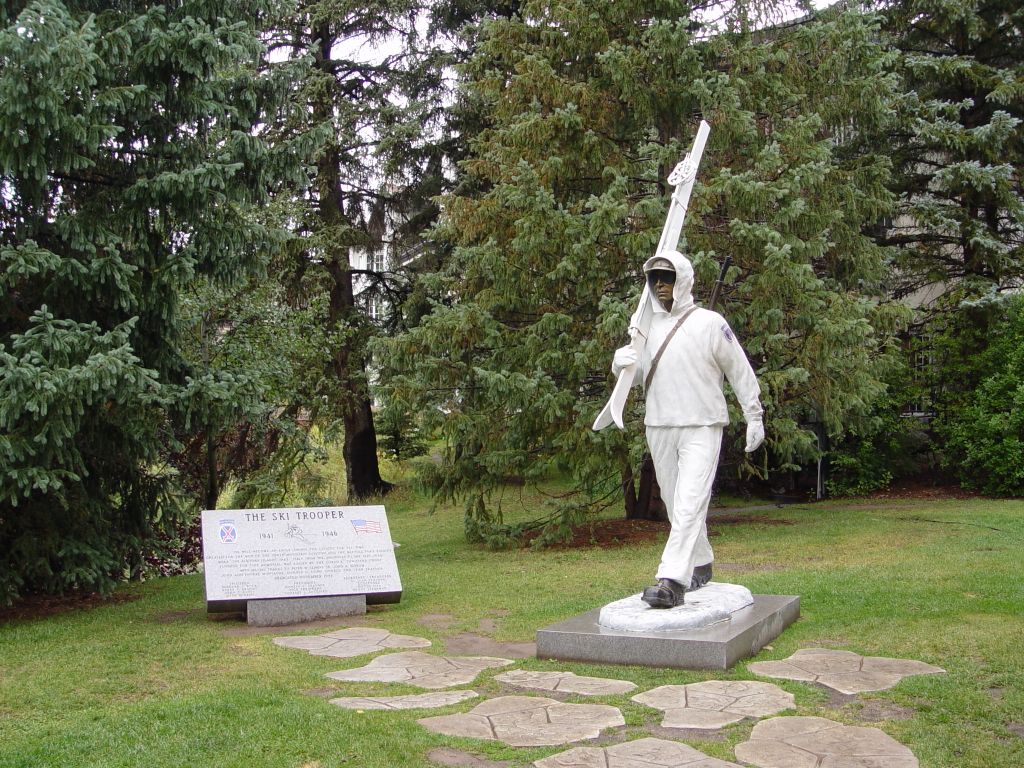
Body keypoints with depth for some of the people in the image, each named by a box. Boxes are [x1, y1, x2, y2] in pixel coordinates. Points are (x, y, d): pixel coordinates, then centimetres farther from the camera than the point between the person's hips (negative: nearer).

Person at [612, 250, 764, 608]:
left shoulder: (709, 323, -3)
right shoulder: (647, 324, 10)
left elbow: (740, 371, 2)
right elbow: (635, 375, 15)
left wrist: (754, 417, 2)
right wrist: (621, 361, -8)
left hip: (702, 428, -5)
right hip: (659, 428, 6)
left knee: (690, 504, -15)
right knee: (676, 504, 13)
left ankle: (672, 581, -23)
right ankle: (700, 565, 30)